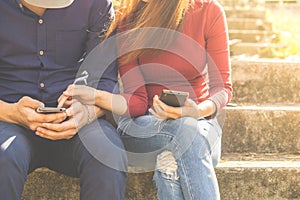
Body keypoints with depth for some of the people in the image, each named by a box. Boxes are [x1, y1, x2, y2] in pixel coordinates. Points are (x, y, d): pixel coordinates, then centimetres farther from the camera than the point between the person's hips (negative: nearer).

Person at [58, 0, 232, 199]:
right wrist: (96, 96, -26)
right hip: (144, 126, 0)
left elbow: (223, 87, -7)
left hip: (198, 122, 1)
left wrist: (201, 110, -29)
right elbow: (137, 102, -8)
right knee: (185, 131, -36)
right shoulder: (128, 23, -4)